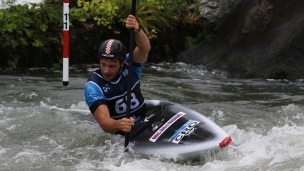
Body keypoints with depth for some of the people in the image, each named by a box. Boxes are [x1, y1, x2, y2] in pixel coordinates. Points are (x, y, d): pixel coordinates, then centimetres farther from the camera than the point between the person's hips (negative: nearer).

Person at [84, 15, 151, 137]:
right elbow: (104, 122, -27)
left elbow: (145, 49, -26)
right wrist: (118, 125, -51)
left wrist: (137, 31, -48)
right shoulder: (93, 86, -15)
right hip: (119, 135, -4)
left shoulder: (129, 65, -5)